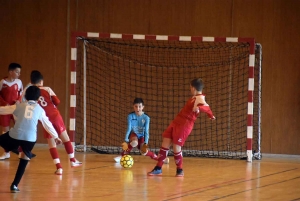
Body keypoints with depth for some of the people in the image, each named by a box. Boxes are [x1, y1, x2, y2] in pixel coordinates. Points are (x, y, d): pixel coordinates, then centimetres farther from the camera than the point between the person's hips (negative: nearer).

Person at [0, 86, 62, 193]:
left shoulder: (19, 106, 14)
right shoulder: (39, 109, 18)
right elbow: (48, 124, 28)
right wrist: (56, 136, 42)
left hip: (15, 135, -1)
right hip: (30, 138, 1)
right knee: (24, 161, 16)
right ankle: (14, 185, 11)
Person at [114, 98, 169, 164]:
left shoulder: (146, 117, -17)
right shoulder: (130, 116, -17)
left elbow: (146, 131, -17)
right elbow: (129, 129, -17)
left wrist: (146, 143, -25)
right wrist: (126, 140, -26)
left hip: (141, 136, 0)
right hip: (134, 134, 0)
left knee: (144, 152, -22)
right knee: (134, 142, -37)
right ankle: (122, 156, -21)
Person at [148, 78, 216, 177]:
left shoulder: (200, 99, -14)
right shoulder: (195, 97, 15)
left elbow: (205, 107, -36)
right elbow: (206, 107, 32)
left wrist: (198, 108, -52)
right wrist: (211, 115, 45)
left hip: (185, 125, -10)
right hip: (177, 121, 10)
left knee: (176, 146, -8)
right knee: (165, 142, 6)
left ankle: (179, 170, 14)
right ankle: (158, 168, 13)